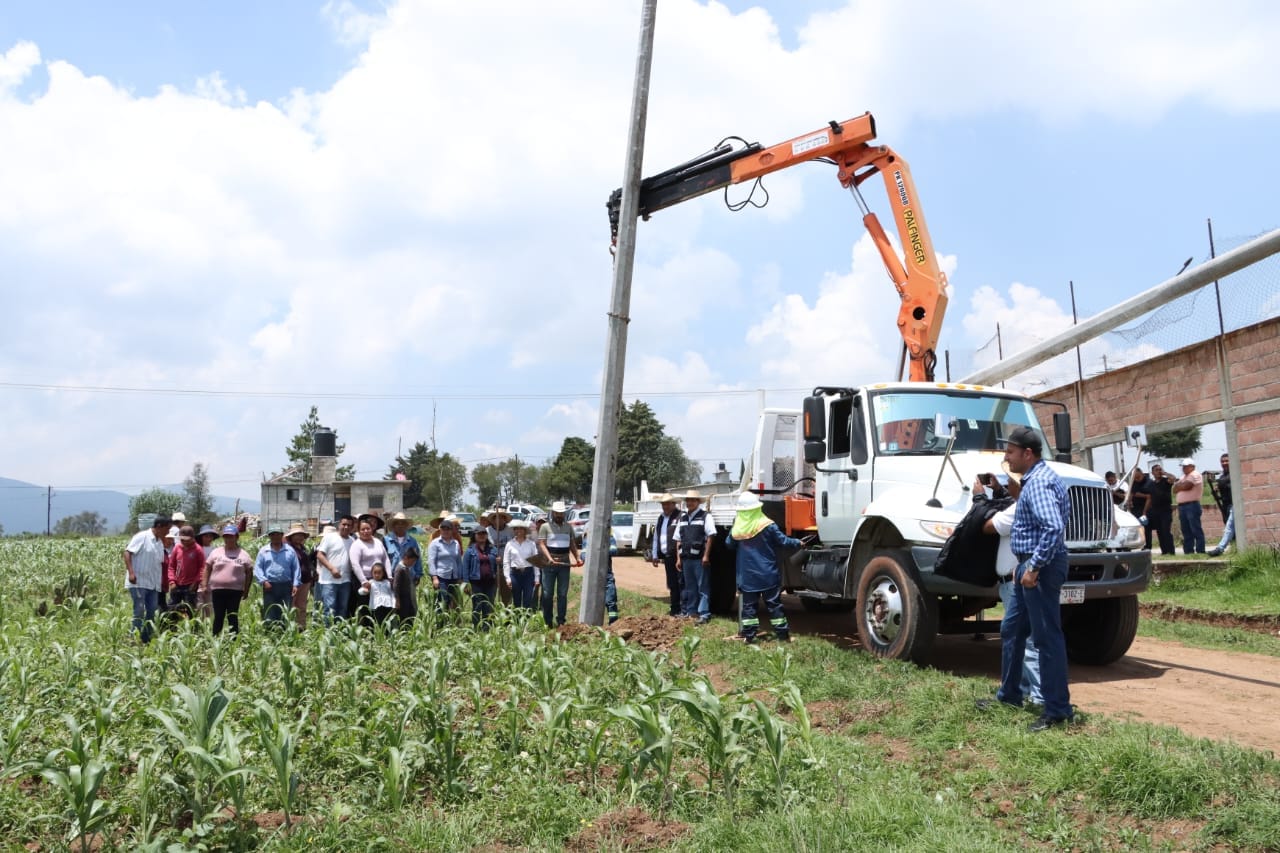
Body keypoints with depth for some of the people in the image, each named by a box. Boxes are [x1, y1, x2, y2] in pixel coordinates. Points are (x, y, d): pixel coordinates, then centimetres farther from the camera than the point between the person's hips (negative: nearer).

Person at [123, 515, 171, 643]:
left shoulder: (160, 543, 13)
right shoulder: (142, 537, -8)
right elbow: (127, 552, -13)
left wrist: (162, 582, 13)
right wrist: (131, 572, -22)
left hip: (153, 584, 7)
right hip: (138, 582, -7)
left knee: (151, 612, 7)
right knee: (139, 612, -7)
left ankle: (147, 640, 14)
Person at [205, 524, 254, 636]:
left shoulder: (243, 554, 4)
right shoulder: (215, 552, 7)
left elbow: (249, 573, 7)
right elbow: (207, 569, 9)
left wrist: (246, 590, 3)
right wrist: (205, 585, 1)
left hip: (235, 590, -1)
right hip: (217, 589, 1)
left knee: (232, 617, 2)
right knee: (218, 616, 6)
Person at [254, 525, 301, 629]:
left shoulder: (290, 550, 9)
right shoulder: (263, 551, 9)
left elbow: (296, 568, 8)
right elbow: (257, 568, 6)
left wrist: (295, 584, -1)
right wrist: (263, 581, -9)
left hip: (286, 586, 0)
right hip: (270, 586, 0)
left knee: (286, 615, 0)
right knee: (269, 616, 0)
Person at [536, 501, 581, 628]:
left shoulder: (568, 527, 13)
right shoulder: (545, 526, 0)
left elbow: (572, 544, 17)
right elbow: (542, 544, -8)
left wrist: (577, 558, 1)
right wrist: (550, 558, -23)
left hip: (565, 563, 3)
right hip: (549, 564, -3)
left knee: (563, 593, 4)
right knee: (547, 593, 1)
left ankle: (561, 621, 10)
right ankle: (547, 622, 8)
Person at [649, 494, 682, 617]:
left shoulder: (680, 517, -8)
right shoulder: (661, 518, 19)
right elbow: (656, 537, 23)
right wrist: (655, 555, 20)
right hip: (667, 556, 8)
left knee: (680, 583, -7)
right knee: (672, 584, 13)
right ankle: (675, 609, 20)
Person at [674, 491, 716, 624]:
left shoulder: (705, 516, -4)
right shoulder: (682, 518, 14)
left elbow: (710, 536, -9)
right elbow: (678, 539, 16)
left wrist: (706, 556, -13)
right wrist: (678, 558, 11)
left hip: (700, 558, -6)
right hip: (686, 558, 6)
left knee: (703, 587, -3)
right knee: (689, 587, 13)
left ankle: (704, 614, -1)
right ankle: (691, 612, 22)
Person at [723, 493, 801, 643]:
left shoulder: (737, 529, -4)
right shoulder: (767, 525, -11)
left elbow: (729, 544, 11)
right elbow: (783, 540, -5)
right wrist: (798, 543, 11)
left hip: (748, 576, 1)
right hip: (768, 574, -1)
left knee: (749, 605, 7)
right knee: (774, 604, 5)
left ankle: (748, 635, 4)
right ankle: (783, 634, 7)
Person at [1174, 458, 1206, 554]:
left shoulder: (1195, 475, -3)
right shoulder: (1183, 477, 24)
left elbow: (1186, 486, -14)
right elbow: (1174, 489, 12)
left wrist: (1179, 486, 5)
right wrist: (1182, 485, -6)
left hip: (1192, 505, -9)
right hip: (1181, 506, 9)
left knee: (1196, 530, -9)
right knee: (1186, 531, 9)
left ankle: (1200, 552, -10)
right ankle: (1188, 552, 11)